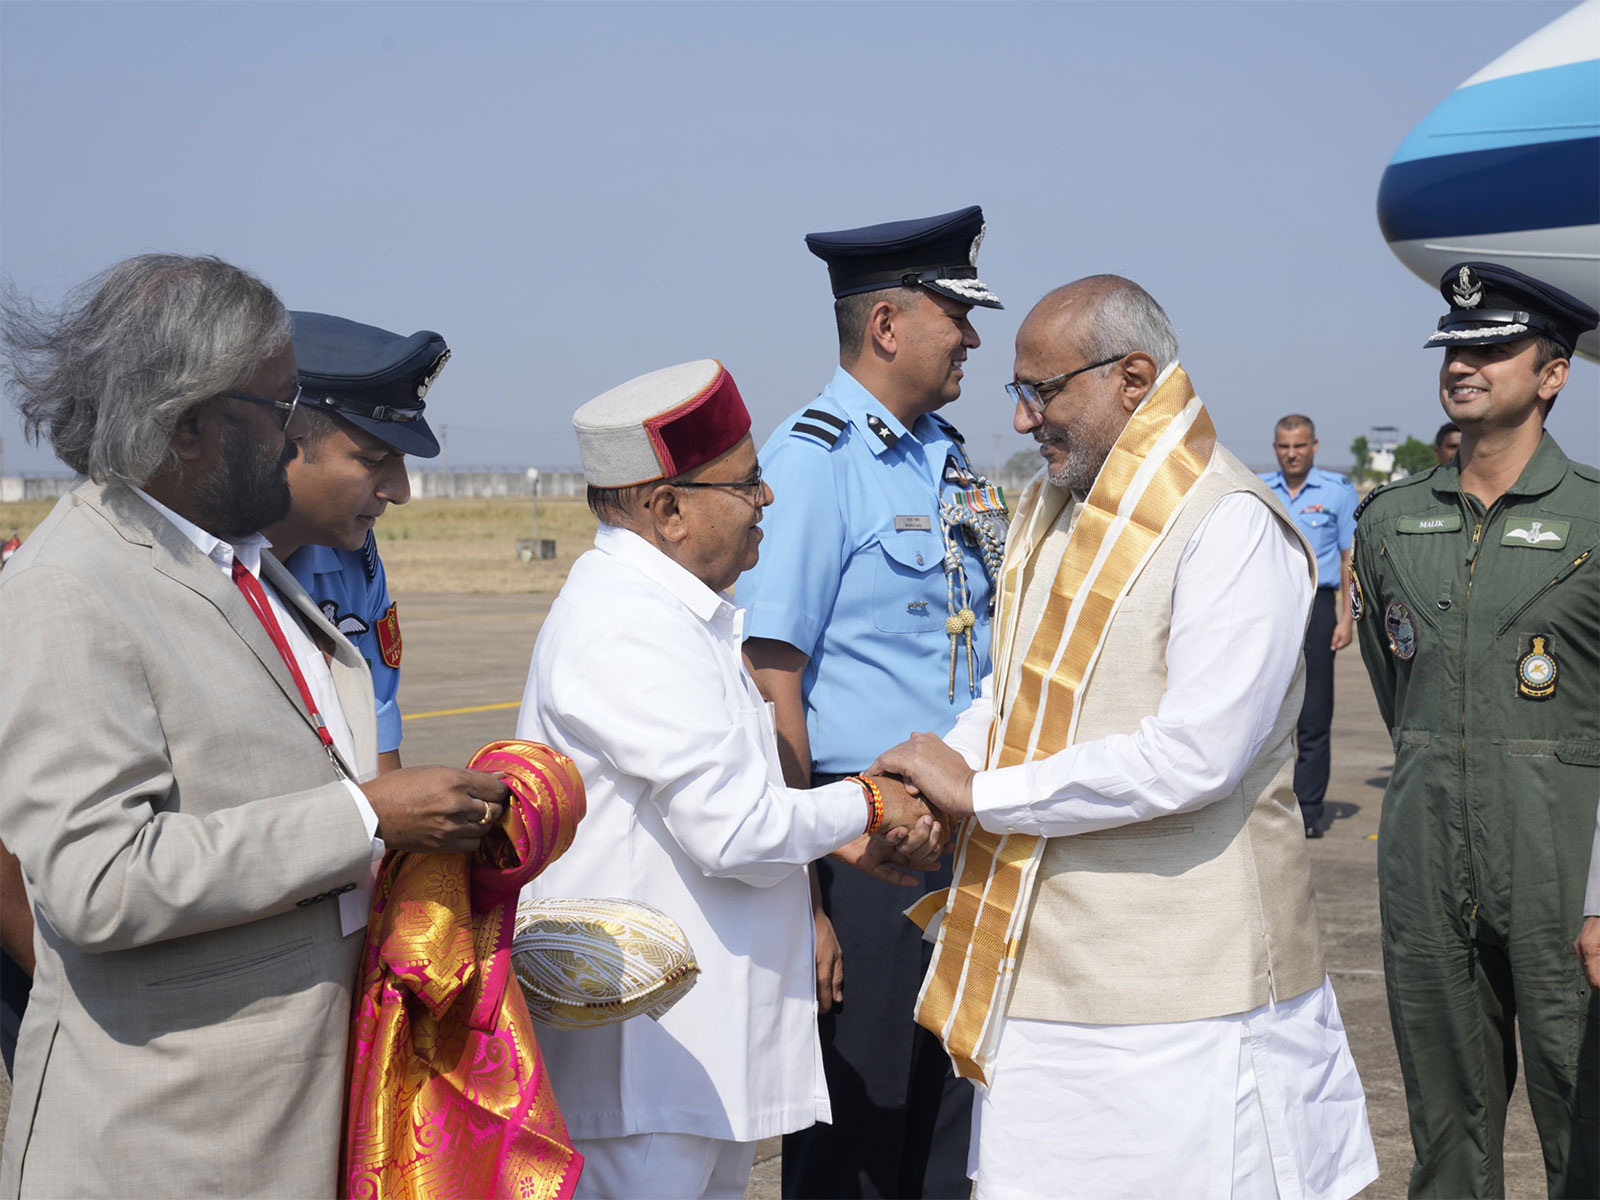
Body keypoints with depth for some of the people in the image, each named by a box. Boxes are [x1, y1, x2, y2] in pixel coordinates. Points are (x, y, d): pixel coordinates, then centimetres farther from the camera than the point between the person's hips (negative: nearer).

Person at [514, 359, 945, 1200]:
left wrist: (847, 839, 7)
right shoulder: (625, 632, -21)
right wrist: (866, 805, -7)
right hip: (645, 1049, -11)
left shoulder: (679, 613, 15)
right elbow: (736, 830, -23)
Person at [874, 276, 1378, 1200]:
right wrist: (925, 785, 0)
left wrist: (981, 793, -16)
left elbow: (1193, 757, -23)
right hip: (1047, 971, 8)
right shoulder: (1052, 510, 14)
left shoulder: (1231, 528, -14)